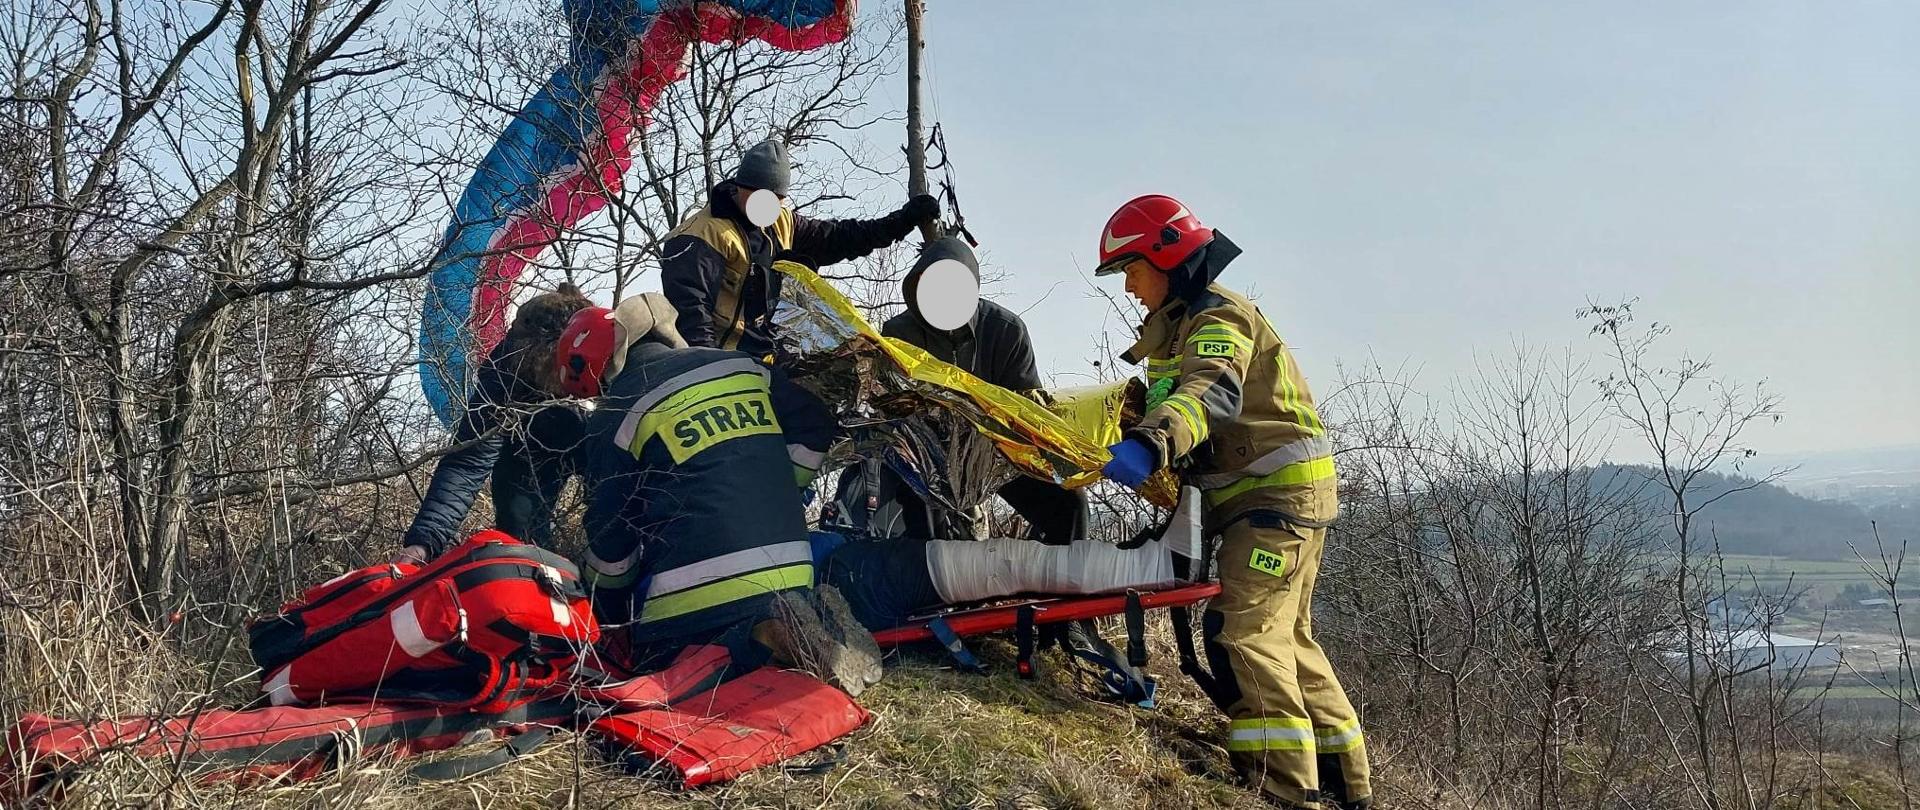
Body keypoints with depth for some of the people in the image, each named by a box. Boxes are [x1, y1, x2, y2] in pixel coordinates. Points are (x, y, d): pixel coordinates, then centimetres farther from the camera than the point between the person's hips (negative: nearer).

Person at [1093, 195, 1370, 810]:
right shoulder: (1183, 324, 17)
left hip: (1280, 491, -11)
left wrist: (1150, 444, -53)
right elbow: (1175, 398, 19)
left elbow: (1212, 394, -37)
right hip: (1254, 495, 11)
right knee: (1283, 637, 16)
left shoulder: (1219, 318, -16)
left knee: (1242, 630, -18)